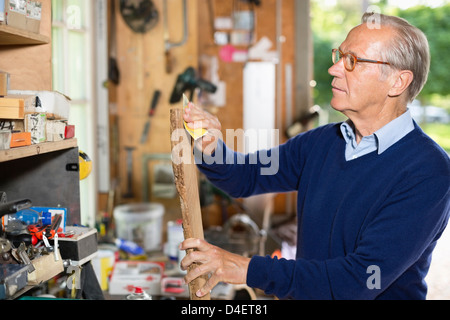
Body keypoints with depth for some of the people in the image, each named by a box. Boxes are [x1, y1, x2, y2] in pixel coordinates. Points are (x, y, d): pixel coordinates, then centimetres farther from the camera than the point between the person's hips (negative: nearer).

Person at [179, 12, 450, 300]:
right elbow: (247, 177, 13)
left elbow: (364, 278, -24)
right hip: (306, 293, 5)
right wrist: (212, 149, -9)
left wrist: (250, 270, -24)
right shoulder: (321, 142, 2)